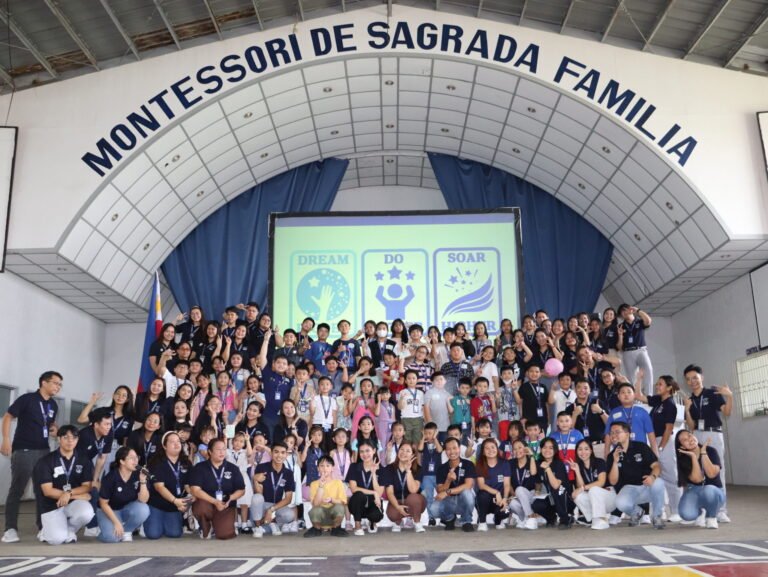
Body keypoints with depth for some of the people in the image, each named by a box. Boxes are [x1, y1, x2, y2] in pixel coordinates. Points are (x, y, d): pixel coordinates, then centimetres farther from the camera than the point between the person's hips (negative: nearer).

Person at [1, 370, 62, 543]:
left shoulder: (53, 405, 9)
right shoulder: (27, 399, -10)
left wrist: (55, 429, 1)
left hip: (44, 451, 7)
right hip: (23, 450, -6)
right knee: (17, 490, -2)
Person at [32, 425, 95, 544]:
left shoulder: (84, 461, 2)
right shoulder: (46, 461, -7)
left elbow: (87, 487, -2)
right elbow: (47, 491, -12)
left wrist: (69, 493, -22)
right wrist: (77, 495, -14)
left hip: (74, 503, 2)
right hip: (52, 505, -2)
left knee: (87, 513, -31)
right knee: (57, 539, -24)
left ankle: (69, 531, 2)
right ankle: (47, 531, 14)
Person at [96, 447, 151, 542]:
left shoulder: (137, 475, -12)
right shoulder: (111, 478, -20)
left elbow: (143, 500, -17)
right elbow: (103, 503, -12)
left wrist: (143, 481, -31)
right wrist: (116, 522, -18)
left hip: (127, 509, 3)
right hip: (109, 511, -3)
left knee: (143, 509, -30)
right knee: (112, 537, -31)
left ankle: (126, 531, -3)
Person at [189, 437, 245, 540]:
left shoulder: (233, 468, 4)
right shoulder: (200, 467, -4)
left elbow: (241, 490, 6)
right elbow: (195, 490, -15)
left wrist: (230, 499, -16)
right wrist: (215, 502, -25)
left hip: (226, 506, 1)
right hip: (207, 504, -1)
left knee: (225, 534, -22)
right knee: (200, 507, -37)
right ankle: (206, 528, -1)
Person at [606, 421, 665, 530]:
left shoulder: (641, 447, -4)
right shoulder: (611, 456, 1)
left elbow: (656, 466, -10)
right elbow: (613, 481, -5)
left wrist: (653, 476, -34)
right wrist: (615, 461, -19)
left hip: (647, 487, -1)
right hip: (629, 489, 1)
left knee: (658, 483, -36)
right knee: (621, 503, -33)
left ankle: (657, 516, -8)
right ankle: (636, 512, 8)